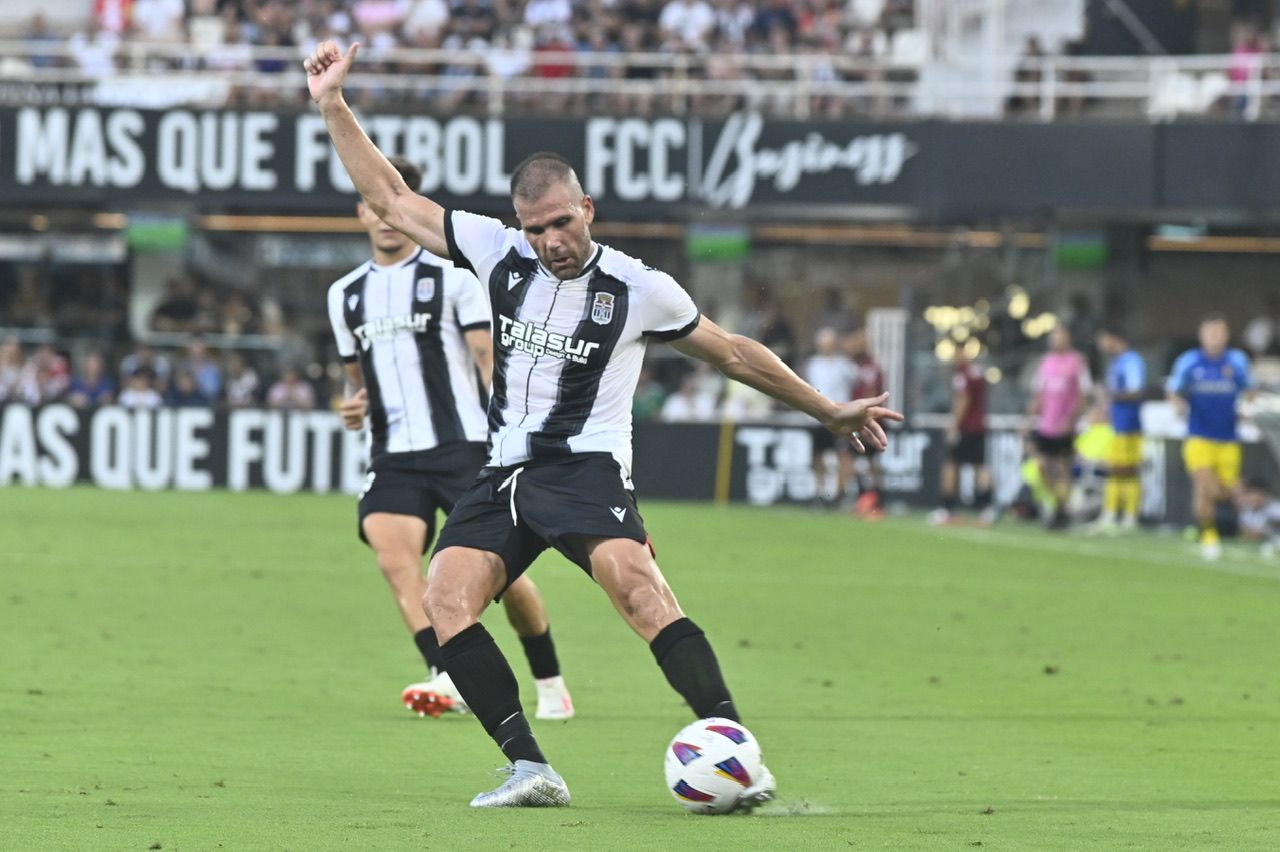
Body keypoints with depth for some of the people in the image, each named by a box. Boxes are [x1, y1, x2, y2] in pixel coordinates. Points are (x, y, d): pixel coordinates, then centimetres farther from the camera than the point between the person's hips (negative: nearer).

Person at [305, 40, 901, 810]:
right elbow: (389, 198, 13)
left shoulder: (638, 289, -2)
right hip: (506, 472, 5)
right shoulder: (500, 254, 6)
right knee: (445, 597, -19)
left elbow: (732, 353, 11)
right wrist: (333, 105, 7)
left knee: (635, 581, -31)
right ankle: (530, 769, -21)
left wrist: (831, 412, 15)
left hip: (586, 468, -5)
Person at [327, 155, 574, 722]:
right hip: (394, 457, 4)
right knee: (393, 556, -22)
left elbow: (490, 359, -4)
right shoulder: (346, 294, 16)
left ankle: (550, 685, 13)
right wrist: (354, 405, 4)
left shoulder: (452, 275, 1)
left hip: (463, 446, -4)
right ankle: (448, 678, -28)